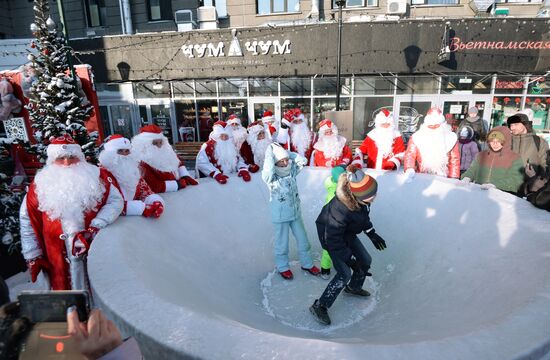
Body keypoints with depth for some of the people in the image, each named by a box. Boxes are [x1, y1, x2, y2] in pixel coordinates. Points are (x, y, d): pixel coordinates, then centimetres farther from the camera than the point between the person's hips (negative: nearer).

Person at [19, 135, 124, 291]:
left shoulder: (97, 176, -1)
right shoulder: (40, 185, 1)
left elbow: (115, 200, -7)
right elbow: (27, 222, 7)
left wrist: (96, 227, -20)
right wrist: (32, 256, 8)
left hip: (98, 254, 0)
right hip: (59, 260, 1)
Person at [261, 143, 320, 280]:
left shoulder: (291, 171, -4)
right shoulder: (270, 177, -19)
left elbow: (302, 160, -6)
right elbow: (268, 169, -40)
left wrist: (287, 153, -12)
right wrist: (270, 150, -30)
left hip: (296, 213, 5)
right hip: (280, 216, -5)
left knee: (303, 240, 17)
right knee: (282, 243, 11)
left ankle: (307, 264, 37)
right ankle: (282, 267, 33)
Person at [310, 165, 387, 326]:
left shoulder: (361, 199, -22)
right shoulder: (340, 208, -43)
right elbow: (333, 240, -32)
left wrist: (371, 233, 5)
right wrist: (350, 261, -26)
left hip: (347, 232, 7)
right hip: (330, 235, -7)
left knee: (366, 260, 15)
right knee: (345, 273, -11)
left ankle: (353, 287, 44)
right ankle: (320, 306, 5)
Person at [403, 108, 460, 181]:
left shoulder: (450, 138, 4)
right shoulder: (417, 137, -1)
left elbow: (454, 160, 7)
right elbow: (410, 155, -12)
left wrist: (453, 180, 0)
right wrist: (409, 170, -32)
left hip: (443, 180, 0)